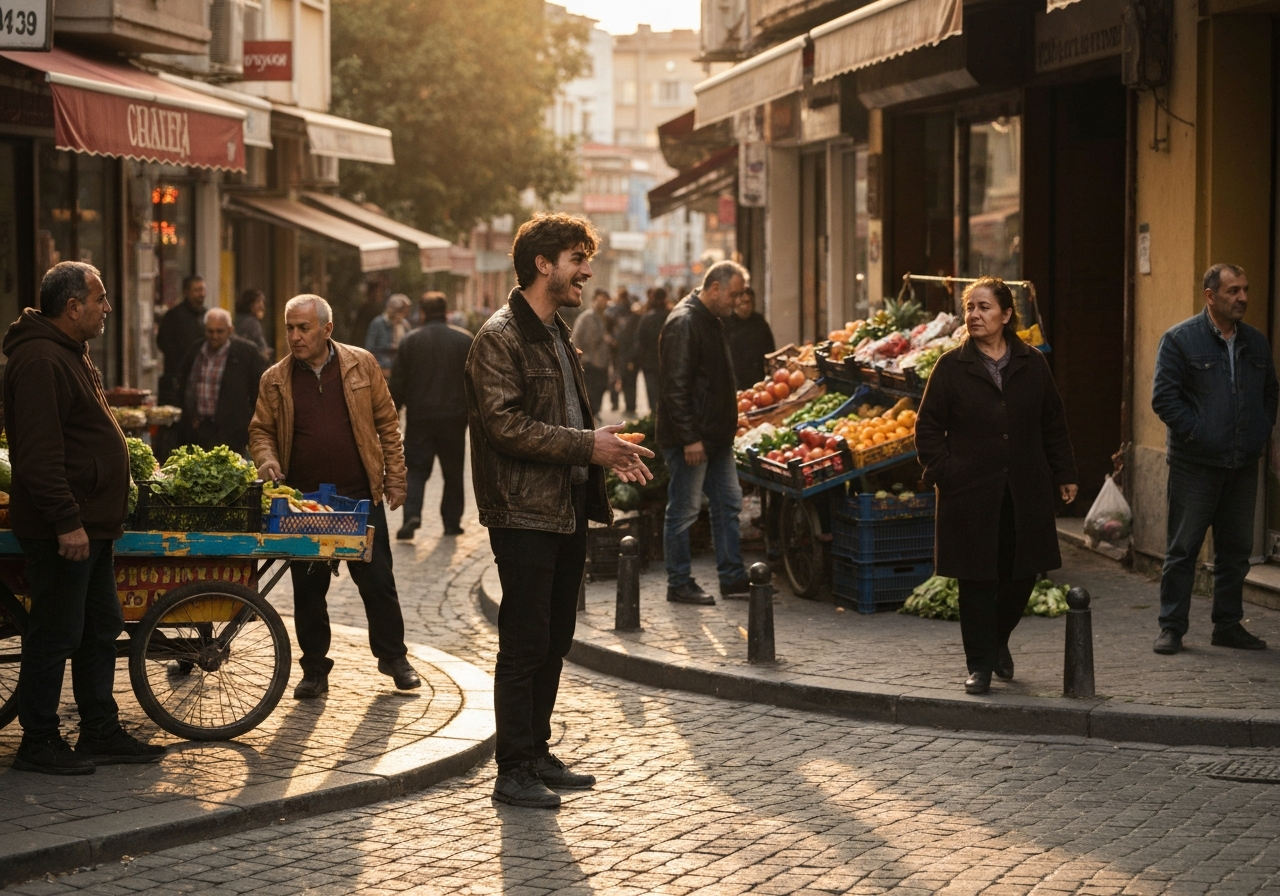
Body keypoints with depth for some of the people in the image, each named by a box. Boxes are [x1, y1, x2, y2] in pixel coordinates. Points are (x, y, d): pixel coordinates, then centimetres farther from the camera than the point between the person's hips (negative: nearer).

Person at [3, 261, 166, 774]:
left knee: (100, 630, 15)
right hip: (61, 532, -11)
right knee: (54, 636, -3)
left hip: (89, 525, 11)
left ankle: (101, 732, 23)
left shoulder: (70, 354, 16)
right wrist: (67, 521, -26)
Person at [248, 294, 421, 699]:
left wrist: (395, 479, 2)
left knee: (378, 580, 4)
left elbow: (387, 423, 5)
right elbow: (261, 430, 10)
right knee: (308, 588, 6)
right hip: (303, 499, 1)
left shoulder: (361, 364, 2)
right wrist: (266, 459, -12)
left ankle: (393, 657, 19)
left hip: (360, 496, -1)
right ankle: (314, 669, 16)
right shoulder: (275, 380, 4)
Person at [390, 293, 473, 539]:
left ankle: (412, 514, -17)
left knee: (416, 470, 2)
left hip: (419, 417, -1)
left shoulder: (410, 341, -1)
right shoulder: (465, 340, 1)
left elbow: (398, 383, 0)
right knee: (453, 472, 12)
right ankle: (452, 521, 14)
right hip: (454, 417, 1)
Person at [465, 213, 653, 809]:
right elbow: (504, 425, -21)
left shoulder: (557, 336, 18)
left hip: (567, 511, 9)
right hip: (524, 514, -9)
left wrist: (607, 452, 8)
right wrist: (587, 446, -20)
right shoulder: (500, 338, -12)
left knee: (554, 642, 14)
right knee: (524, 645, -6)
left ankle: (537, 754, 23)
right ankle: (513, 772, 0)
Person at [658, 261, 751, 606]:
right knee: (683, 510, -1)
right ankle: (679, 584, 7)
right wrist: (690, 437, -24)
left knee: (729, 503, 12)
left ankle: (732, 578, 18)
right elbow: (676, 386, -22)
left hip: (715, 436, 10)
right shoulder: (684, 323, -18)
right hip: (690, 438, -10)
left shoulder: (710, 321, 14)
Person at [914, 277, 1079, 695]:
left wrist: (1064, 474, 9)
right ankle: (980, 665, 9)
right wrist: (943, 472, -9)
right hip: (971, 495, -2)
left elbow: (1053, 424, 12)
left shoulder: (1032, 365, 6)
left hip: (1025, 494, 3)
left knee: (1022, 574, 8)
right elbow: (928, 427, 1)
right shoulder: (951, 367, -1)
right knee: (977, 581, 0)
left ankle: (997, 641, 33)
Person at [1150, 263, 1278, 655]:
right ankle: (1172, 627, 5)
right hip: (1195, 464, -5)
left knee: (1236, 549, 9)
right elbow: (1163, 397, -9)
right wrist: (1195, 432, -14)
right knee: (1182, 548, -1)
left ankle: (1228, 624, 19)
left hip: (1243, 464, 5)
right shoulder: (1180, 339, -6)